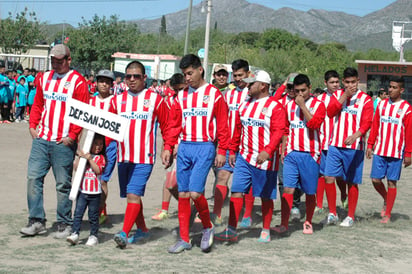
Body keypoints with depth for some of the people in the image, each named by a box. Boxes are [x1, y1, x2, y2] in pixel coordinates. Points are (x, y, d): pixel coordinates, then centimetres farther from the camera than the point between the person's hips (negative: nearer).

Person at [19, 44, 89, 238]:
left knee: (63, 184, 1)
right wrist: (33, 125, 8)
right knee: (33, 177, -1)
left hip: (63, 142, -5)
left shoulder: (77, 81, -4)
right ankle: (37, 221, 7)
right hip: (41, 139, 5)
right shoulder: (44, 78, 13)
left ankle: (64, 224, 12)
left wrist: (72, 135, -12)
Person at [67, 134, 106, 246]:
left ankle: (93, 236, 16)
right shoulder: (83, 154, 9)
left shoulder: (101, 158, 2)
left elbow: (98, 170, -12)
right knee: (78, 213, -4)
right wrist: (79, 157, -11)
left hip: (95, 192, -2)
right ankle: (75, 234, -3)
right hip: (82, 191, 2)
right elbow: (76, 168, 0)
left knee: (93, 216, 6)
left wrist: (90, 159, -17)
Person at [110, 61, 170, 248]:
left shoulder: (155, 99, 0)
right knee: (131, 195, 12)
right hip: (123, 156, 5)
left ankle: (124, 233, -20)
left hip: (144, 157, -5)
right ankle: (142, 230, 28)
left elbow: (166, 127, 3)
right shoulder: (117, 100, 11)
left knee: (133, 194, -15)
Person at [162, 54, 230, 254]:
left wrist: (222, 151, -6)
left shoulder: (214, 94, -1)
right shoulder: (181, 96, 12)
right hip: (184, 147, 5)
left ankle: (208, 228, 12)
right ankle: (184, 239, 13)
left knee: (195, 192, -14)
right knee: (183, 194, 5)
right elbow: (174, 124, 14)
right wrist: (168, 147, 5)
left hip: (205, 147, -5)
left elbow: (222, 125, -2)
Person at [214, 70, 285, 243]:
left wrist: (267, 151, -31)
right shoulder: (244, 105, 12)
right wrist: (233, 151, 18)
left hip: (264, 159, -5)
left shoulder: (275, 107, -9)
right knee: (237, 191, -3)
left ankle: (266, 231, 20)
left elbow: (278, 132, -18)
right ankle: (231, 231, 0)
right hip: (243, 157, 5)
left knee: (265, 196, 6)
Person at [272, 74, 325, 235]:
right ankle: (284, 224, -4)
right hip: (291, 154, 3)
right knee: (288, 188, -6)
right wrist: (283, 150, 15)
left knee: (310, 192, 6)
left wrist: (303, 106, -16)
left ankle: (308, 223, 22)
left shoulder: (318, 105, -1)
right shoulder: (289, 105, 11)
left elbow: (314, 123, -18)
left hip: (310, 155, -2)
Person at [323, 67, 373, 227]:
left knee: (352, 182, 4)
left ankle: (350, 217, 17)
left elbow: (367, 123, -12)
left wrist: (355, 135, -31)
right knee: (329, 178, -5)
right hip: (335, 145, 2)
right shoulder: (337, 95, 9)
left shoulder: (365, 99, -1)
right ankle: (332, 214, 8)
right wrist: (345, 96, -12)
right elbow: (330, 112, -7)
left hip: (354, 147, -2)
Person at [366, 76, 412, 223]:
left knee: (391, 182, 0)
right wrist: (370, 145, 7)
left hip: (396, 152, -3)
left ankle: (387, 215, 9)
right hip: (379, 150, 4)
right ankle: (386, 200, 31)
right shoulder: (381, 104, 8)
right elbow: (375, 126, 11)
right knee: (376, 180, 2)